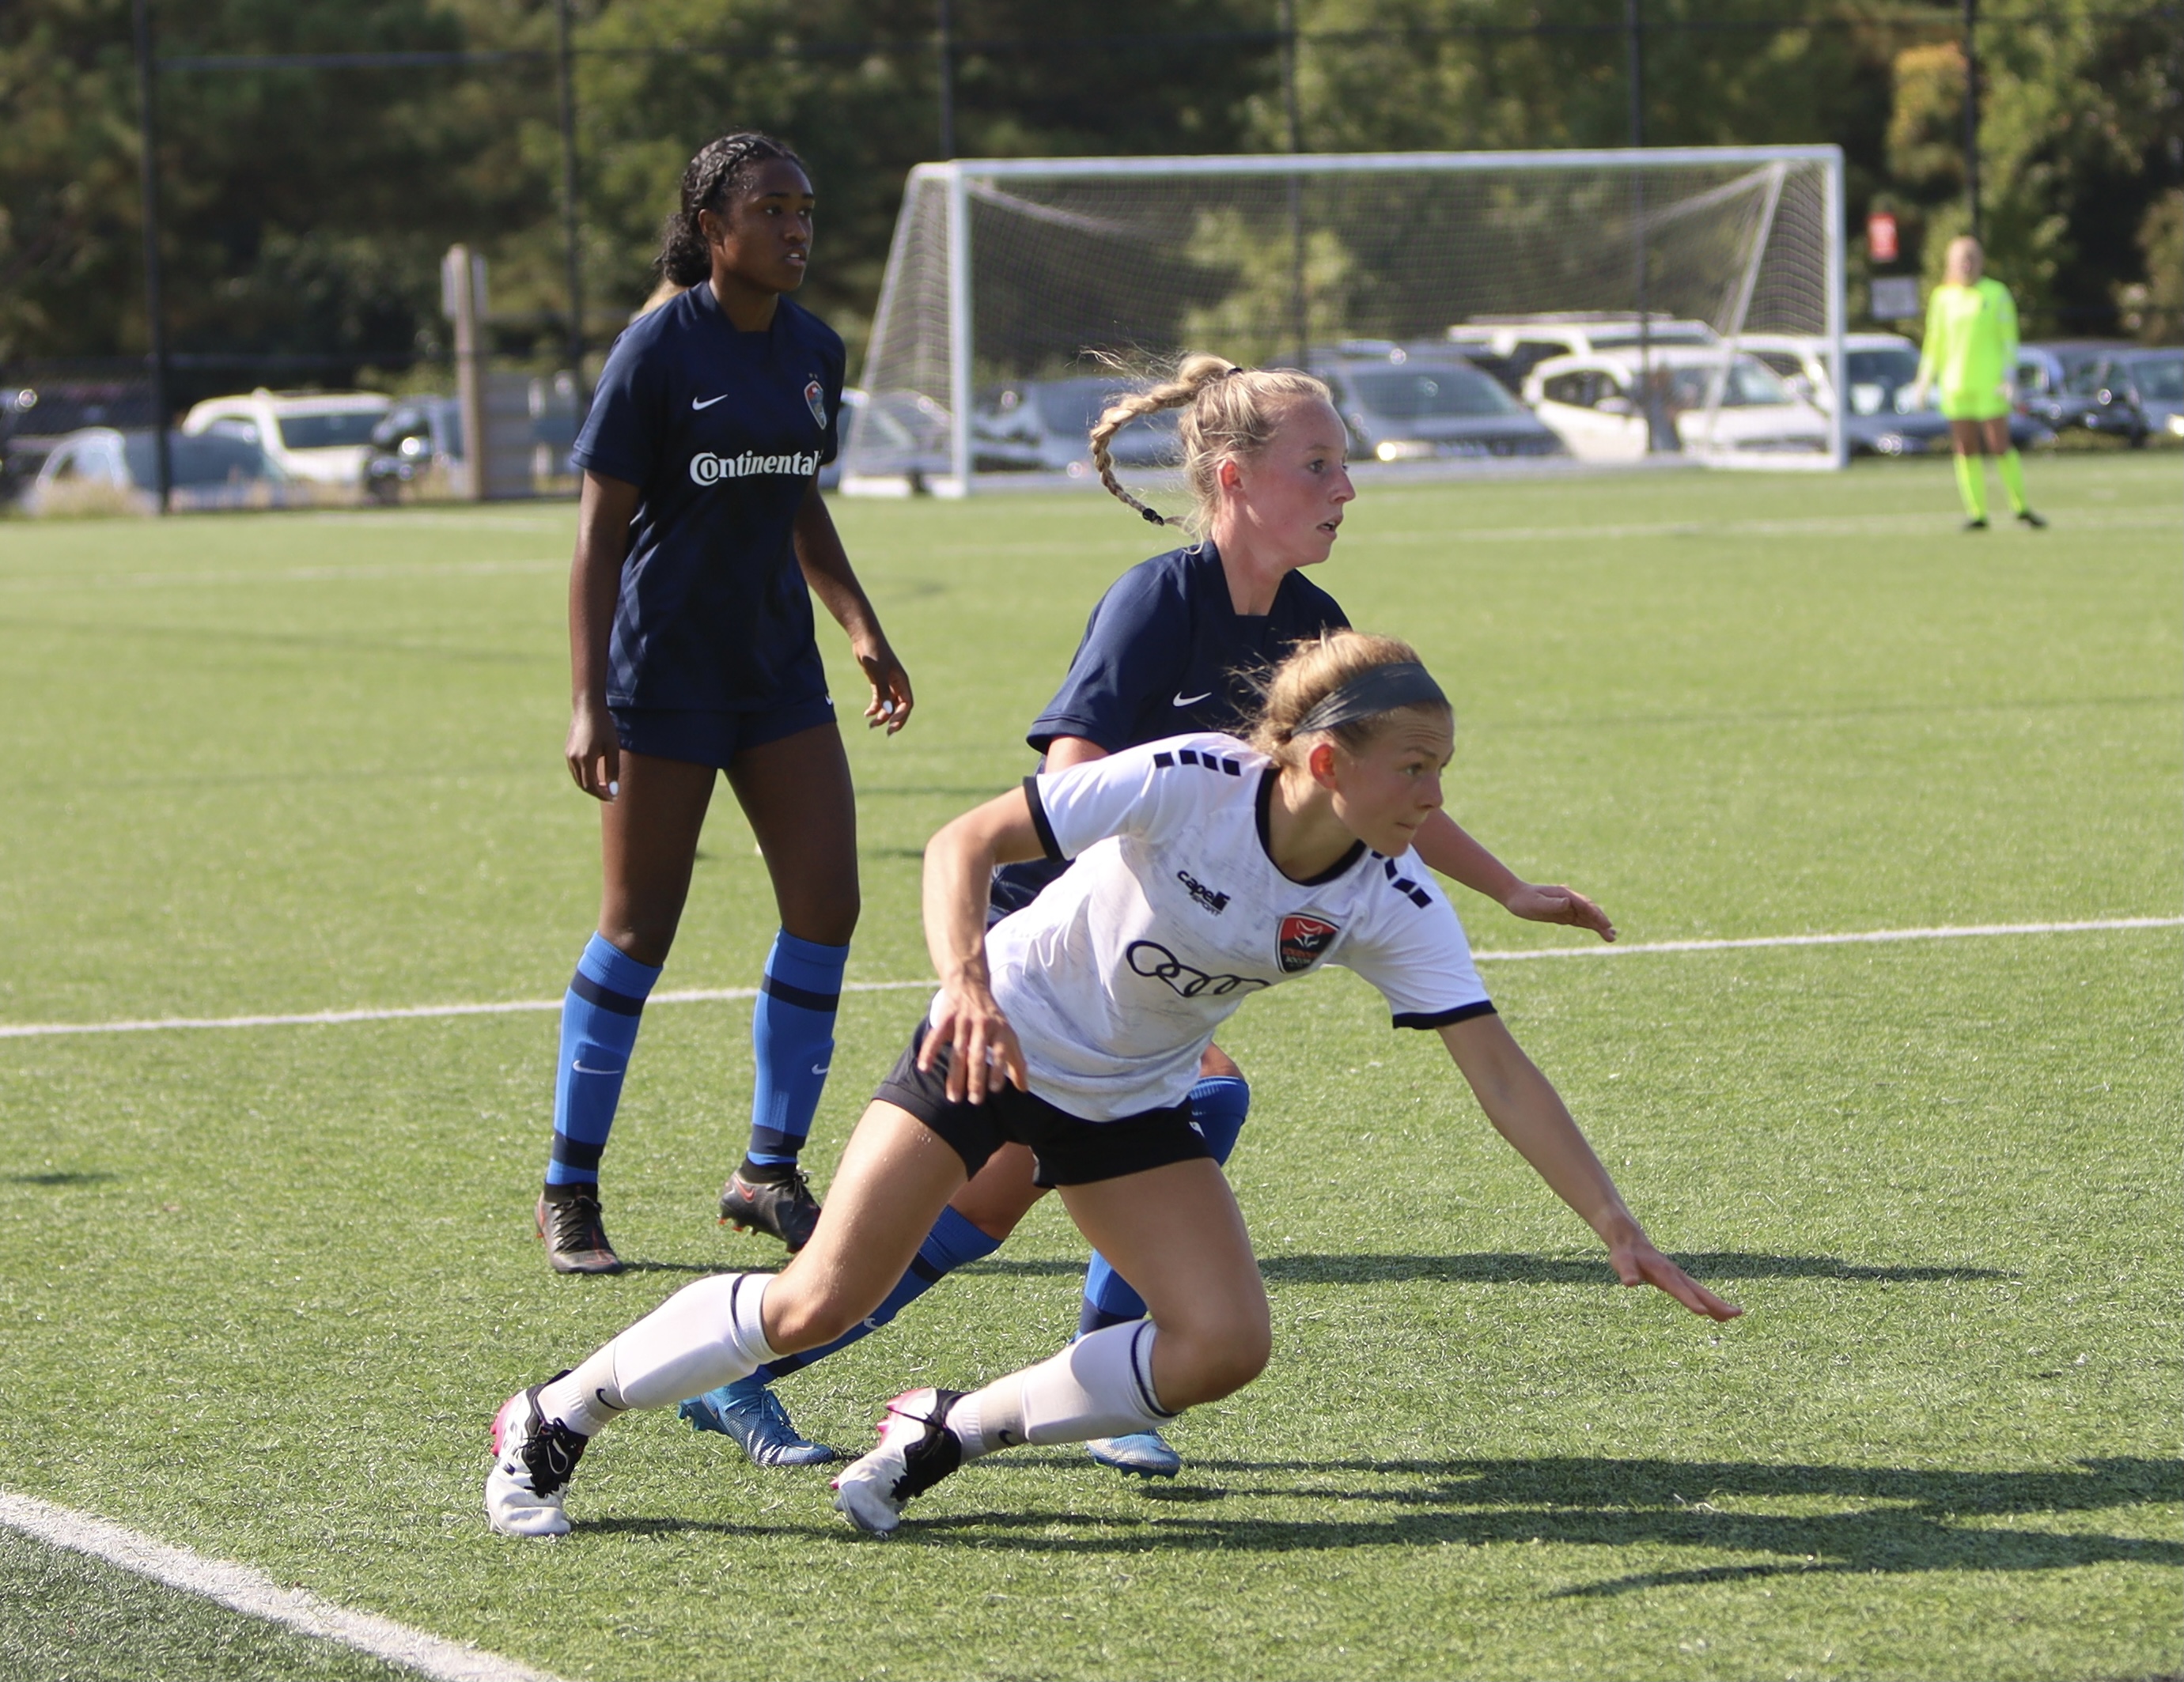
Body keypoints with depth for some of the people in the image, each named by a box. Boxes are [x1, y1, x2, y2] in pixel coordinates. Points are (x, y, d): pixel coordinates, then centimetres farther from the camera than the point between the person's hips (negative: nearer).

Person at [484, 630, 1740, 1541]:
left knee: (1226, 1346, -14)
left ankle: (949, 1431, 5)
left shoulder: (1394, 903, -17)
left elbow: (1497, 1069, -17)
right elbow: (968, 843, -27)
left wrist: (1619, 1228, -23)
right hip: (995, 1041, -5)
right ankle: (556, 1421, 9)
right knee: (820, 1304, -12)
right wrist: (967, 984, -44)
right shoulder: (1188, 783, -29)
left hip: (1134, 1101, 5)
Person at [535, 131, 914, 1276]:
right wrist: (588, 701, -17)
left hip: (777, 668, 6)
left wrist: (860, 625, 13)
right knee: (639, 927, -2)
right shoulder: (660, 349, -11)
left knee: (825, 903, -3)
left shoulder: (815, 352, 7)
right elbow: (599, 527, -11)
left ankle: (769, 1172, 10)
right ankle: (568, 1192, 11)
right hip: (661, 673, -6)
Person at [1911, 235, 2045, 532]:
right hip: (1954, 385, 3)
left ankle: (2021, 507, 4)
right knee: (1965, 450, 0)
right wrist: (1924, 382, 14)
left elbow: (2009, 339, 2)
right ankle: (1977, 512, 5)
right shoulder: (1942, 298, 11)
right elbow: (1934, 343, 18)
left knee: (2000, 446, -8)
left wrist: (2010, 376, -8)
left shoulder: (1996, 294, 2)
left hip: (1989, 384, -3)